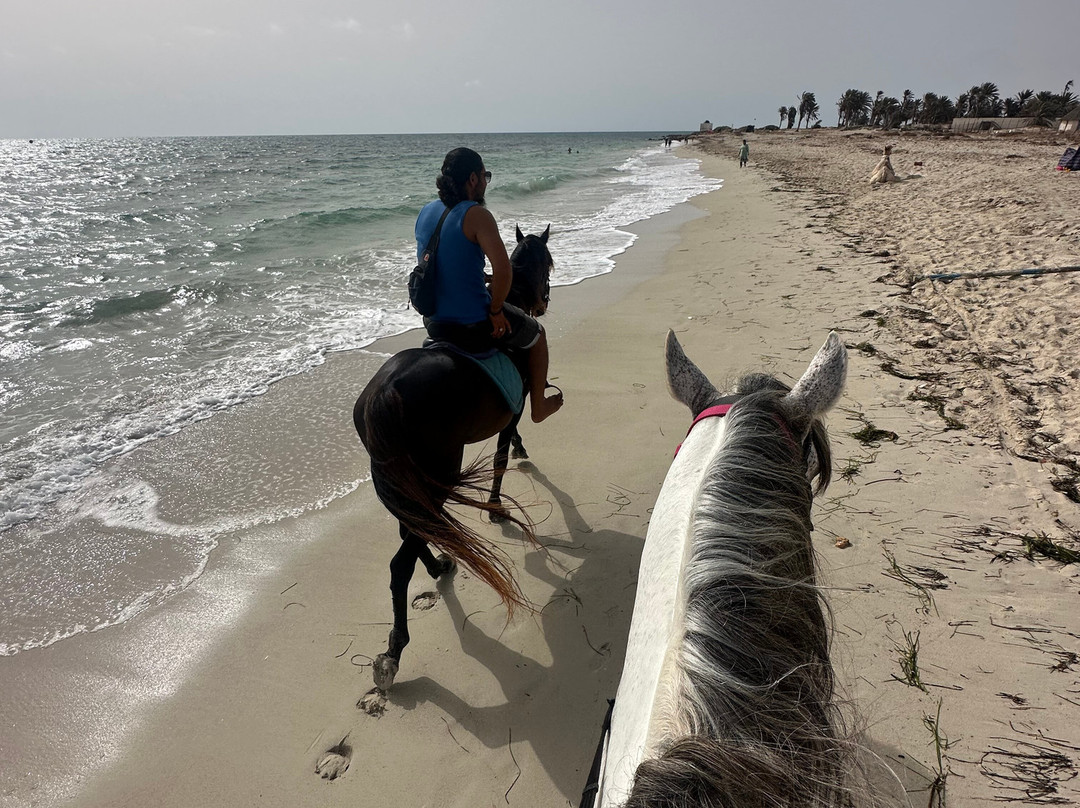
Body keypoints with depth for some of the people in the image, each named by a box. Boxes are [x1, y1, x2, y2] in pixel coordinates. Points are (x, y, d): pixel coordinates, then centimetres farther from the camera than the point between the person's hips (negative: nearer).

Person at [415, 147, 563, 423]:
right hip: (474, 325, -7)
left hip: (434, 324, 8)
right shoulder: (476, 214, -18)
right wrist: (495, 311, -14)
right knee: (537, 334, 20)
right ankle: (538, 406, 35)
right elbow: (502, 269, -29)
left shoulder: (426, 212, 5)